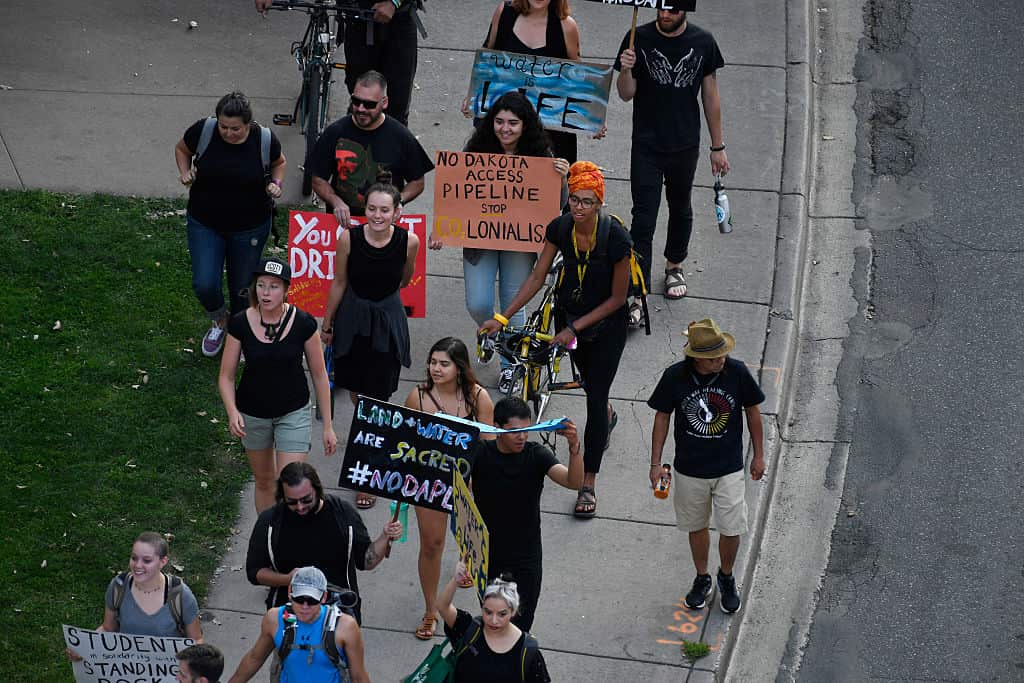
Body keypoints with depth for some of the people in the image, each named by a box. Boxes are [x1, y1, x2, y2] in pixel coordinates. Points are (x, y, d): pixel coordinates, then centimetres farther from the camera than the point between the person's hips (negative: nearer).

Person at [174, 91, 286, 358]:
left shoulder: (264, 140, -17)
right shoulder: (203, 131, -18)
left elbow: (279, 162, 5)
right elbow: (181, 149, 4)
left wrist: (276, 184, -14)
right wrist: (185, 172, -14)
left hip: (249, 226, 0)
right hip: (205, 224, 0)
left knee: (242, 288, 12)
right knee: (204, 285, -7)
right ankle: (219, 321, 27)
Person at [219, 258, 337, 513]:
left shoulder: (303, 323, -15)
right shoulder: (240, 324, -14)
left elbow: (319, 374, -4)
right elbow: (226, 376, -6)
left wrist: (328, 425, -2)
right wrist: (232, 411, -25)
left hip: (294, 413, -2)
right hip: (253, 413, 2)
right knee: (264, 482, 20)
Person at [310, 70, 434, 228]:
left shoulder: (400, 137, 1)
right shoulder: (335, 133, 3)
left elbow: (417, 182, 11)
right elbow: (319, 180, 9)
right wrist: (336, 202, -9)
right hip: (342, 220, 1)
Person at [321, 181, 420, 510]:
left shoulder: (409, 241, -20)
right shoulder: (349, 238, -19)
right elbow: (339, 283, -5)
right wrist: (327, 325, 5)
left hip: (387, 318, -1)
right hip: (353, 316, 1)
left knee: (376, 396, -1)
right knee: (356, 390, 18)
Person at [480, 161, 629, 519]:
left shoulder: (615, 238, -30)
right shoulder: (560, 228, -18)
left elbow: (617, 297, -20)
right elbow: (536, 278, -9)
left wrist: (575, 328, -20)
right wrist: (503, 318, -14)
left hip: (605, 321, -4)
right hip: (568, 312, 4)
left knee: (595, 395, -4)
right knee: (589, 380, 27)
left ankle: (588, 485, 4)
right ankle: (607, 418, 63)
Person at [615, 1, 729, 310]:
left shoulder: (702, 42, -4)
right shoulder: (639, 39, -9)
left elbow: (710, 96, 4)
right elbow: (626, 95, -5)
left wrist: (718, 147, 7)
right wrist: (626, 70, -27)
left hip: (685, 146, 2)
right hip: (647, 146, -2)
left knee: (680, 209, 20)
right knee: (643, 220, -7)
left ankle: (674, 266, 45)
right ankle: (637, 295, -6)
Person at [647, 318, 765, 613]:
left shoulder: (737, 372, -16)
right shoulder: (675, 376, -16)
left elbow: (752, 411, 0)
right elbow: (662, 417, -2)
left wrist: (759, 455, 7)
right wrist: (656, 462, 0)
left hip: (729, 468, 0)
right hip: (690, 470, 1)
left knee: (731, 530, 2)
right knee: (697, 526, 16)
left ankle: (727, 578, 30)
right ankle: (702, 579, 38)